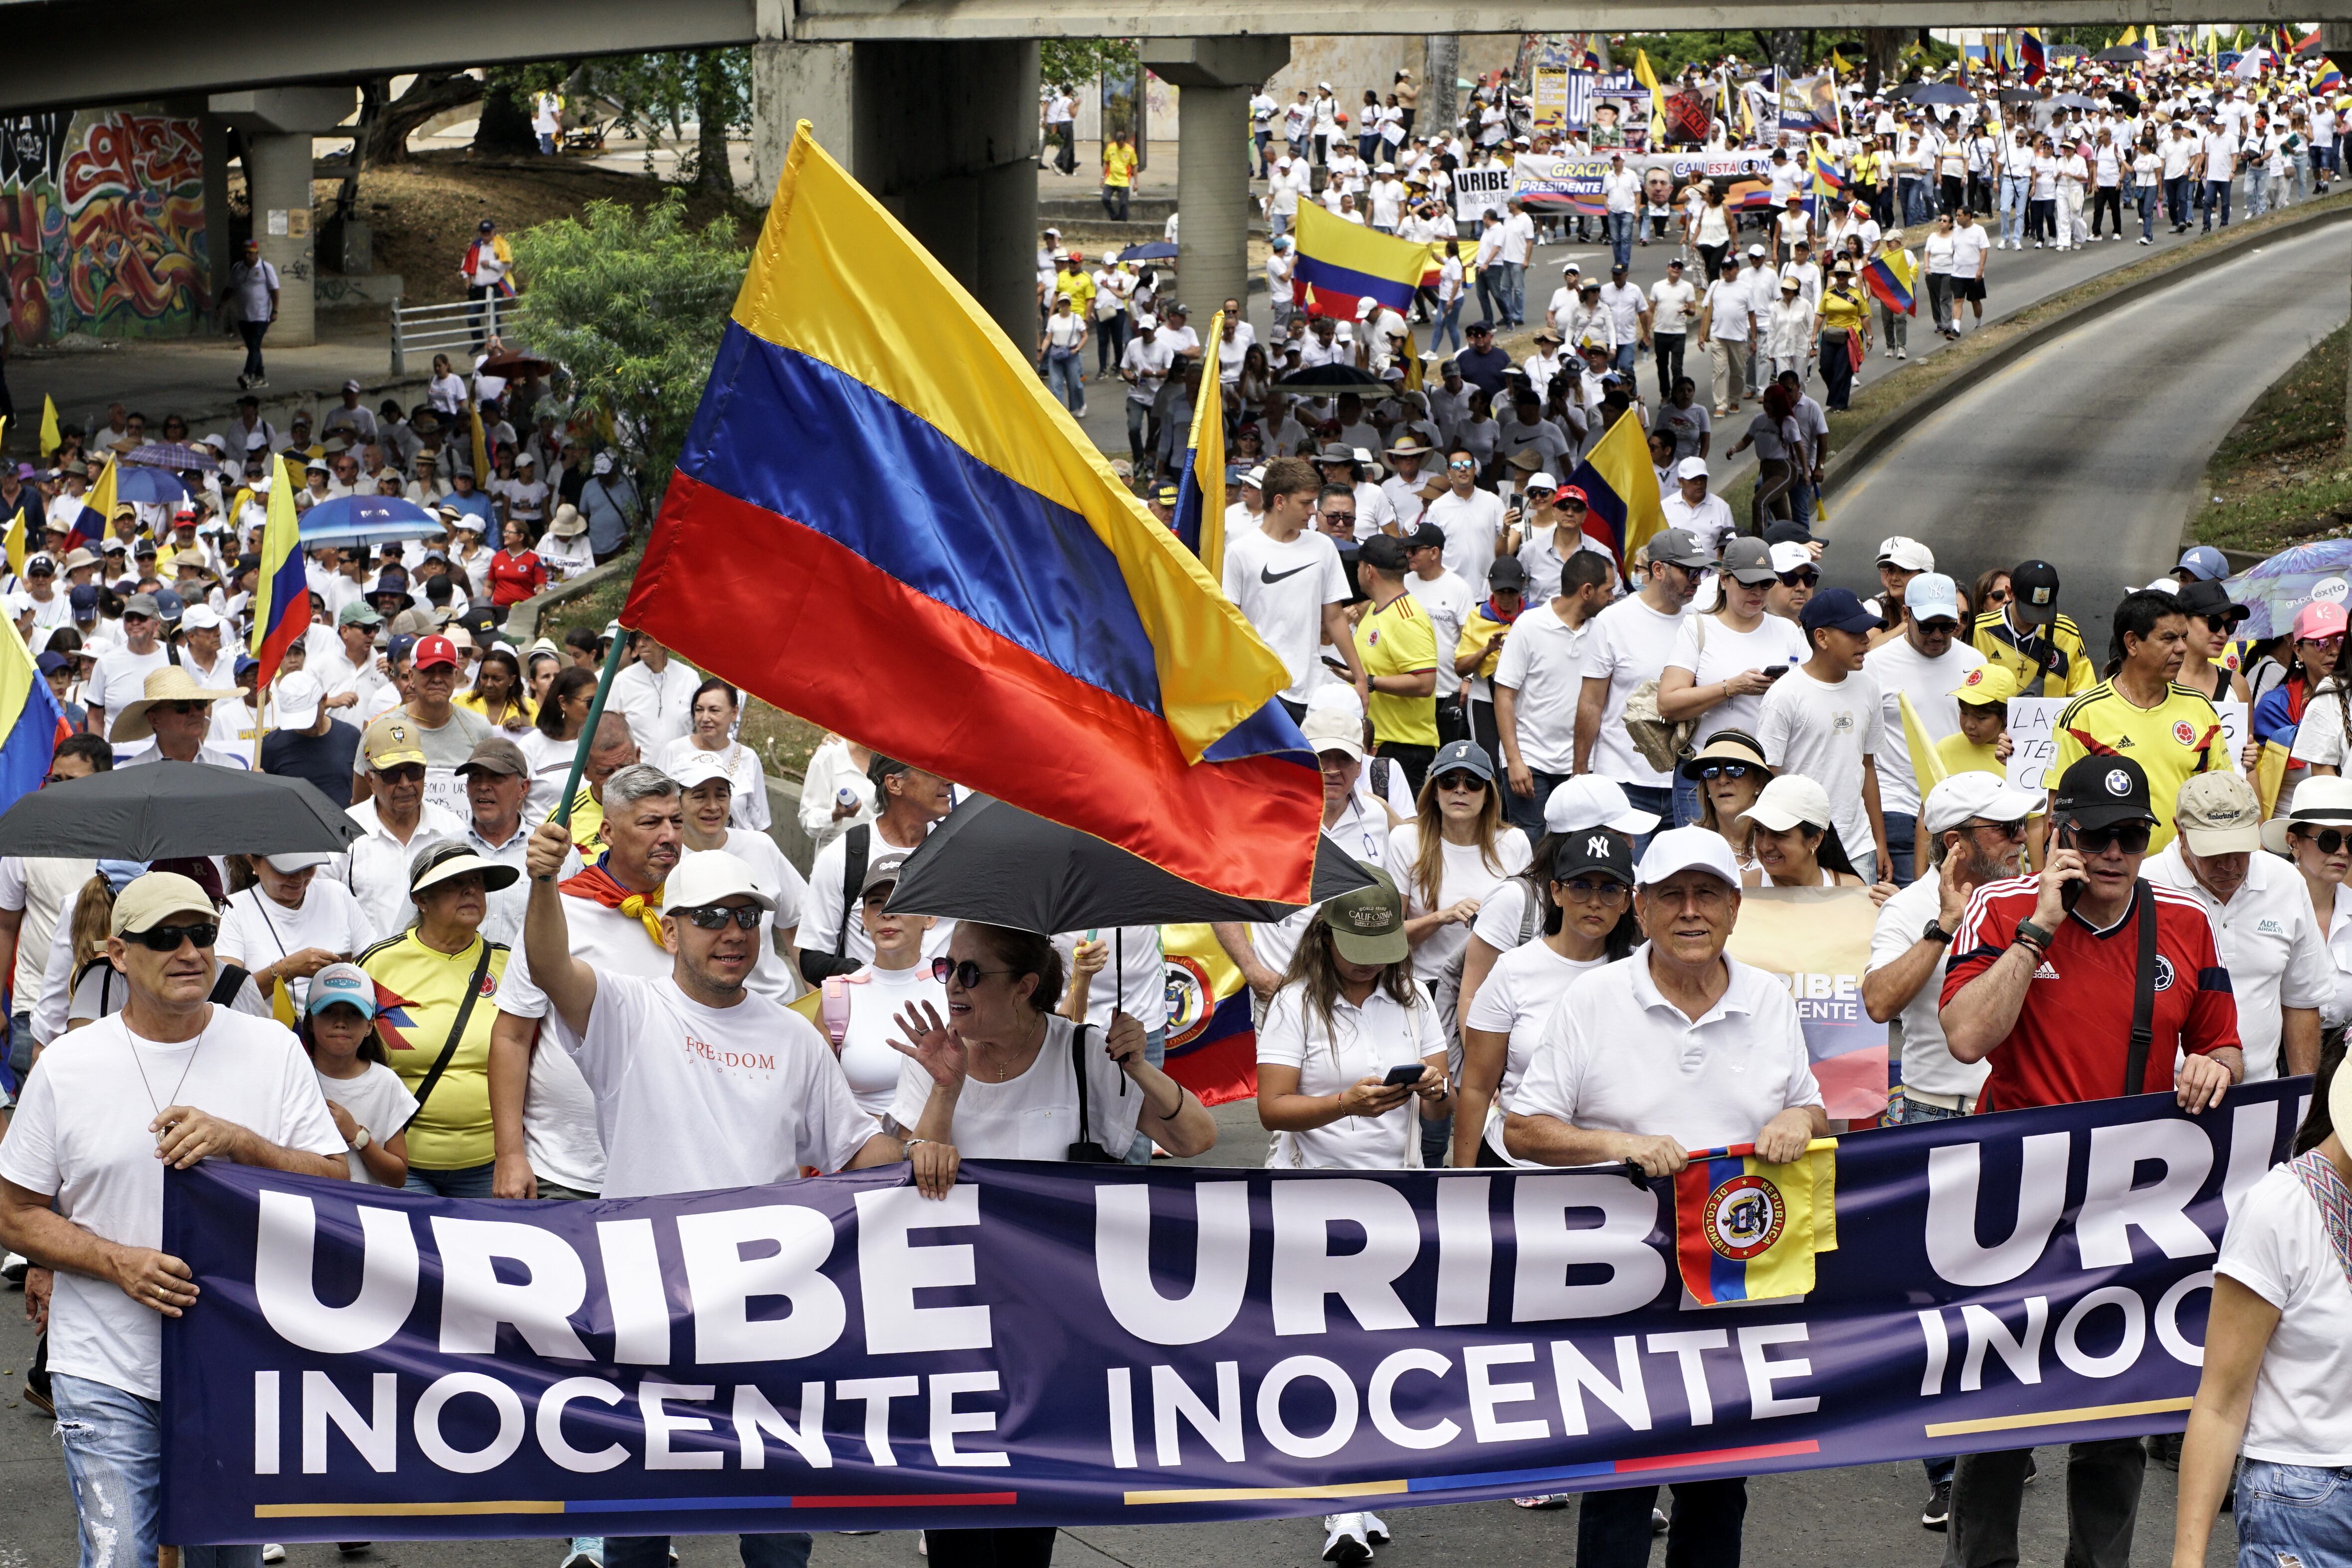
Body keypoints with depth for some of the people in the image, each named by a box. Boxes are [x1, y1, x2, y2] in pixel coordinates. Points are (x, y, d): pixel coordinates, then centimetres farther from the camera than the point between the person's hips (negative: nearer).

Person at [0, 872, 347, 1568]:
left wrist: (238, 1142, -18)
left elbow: (334, 1185, -1)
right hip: (106, 1375, -1)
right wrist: (121, 1263, -14)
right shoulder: (67, 1070, -1)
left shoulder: (272, 1050, 1)